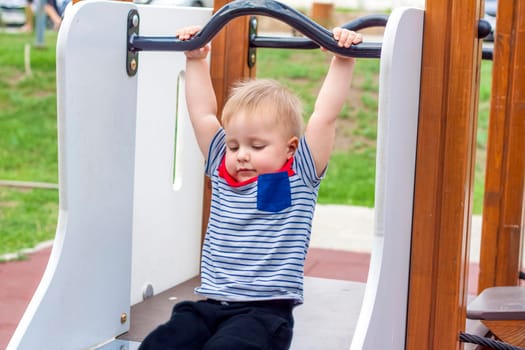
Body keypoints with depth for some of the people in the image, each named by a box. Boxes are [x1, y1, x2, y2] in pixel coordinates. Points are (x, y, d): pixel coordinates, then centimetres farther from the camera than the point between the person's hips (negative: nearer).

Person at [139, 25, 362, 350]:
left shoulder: (299, 178, 0)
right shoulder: (223, 172, 12)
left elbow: (325, 117, -5)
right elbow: (202, 114, 16)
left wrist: (343, 61, -7)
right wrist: (196, 60, 18)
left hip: (265, 311, -5)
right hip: (210, 305, 5)